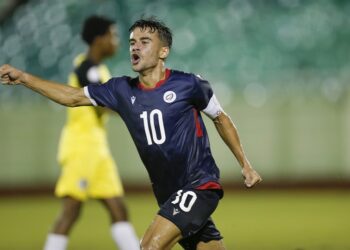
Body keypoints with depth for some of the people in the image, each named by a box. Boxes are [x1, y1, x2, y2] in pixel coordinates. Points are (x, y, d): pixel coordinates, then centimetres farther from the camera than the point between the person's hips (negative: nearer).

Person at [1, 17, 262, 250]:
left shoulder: (188, 85, -8)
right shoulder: (122, 90, 4)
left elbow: (221, 118, 6)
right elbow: (73, 97, 6)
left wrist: (245, 165, 10)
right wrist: (23, 77, -3)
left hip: (199, 184, -5)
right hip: (169, 193, 6)